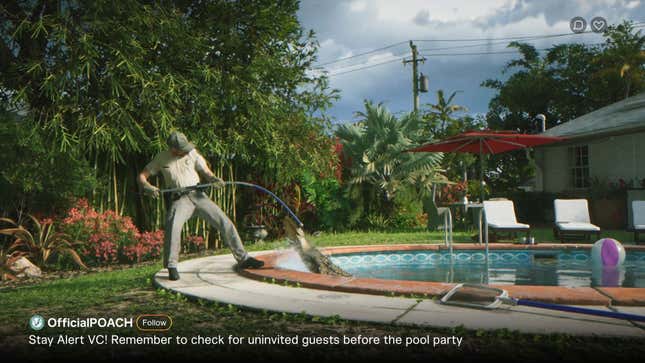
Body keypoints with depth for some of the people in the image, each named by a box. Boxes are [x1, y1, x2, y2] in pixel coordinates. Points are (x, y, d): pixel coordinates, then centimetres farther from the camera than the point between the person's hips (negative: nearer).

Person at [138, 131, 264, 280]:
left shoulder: (192, 153, 5)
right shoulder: (161, 158, 3)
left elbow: (206, 172, 7)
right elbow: (142, 176, 7)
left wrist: (214, 179, -16)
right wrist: (148, 187, -15)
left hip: (198, 195, 2)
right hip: (179, 199, -2)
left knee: (225, 222, -5)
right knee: (172, 226, -30)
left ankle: (243, 258, 6)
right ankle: (171, 267, -15)